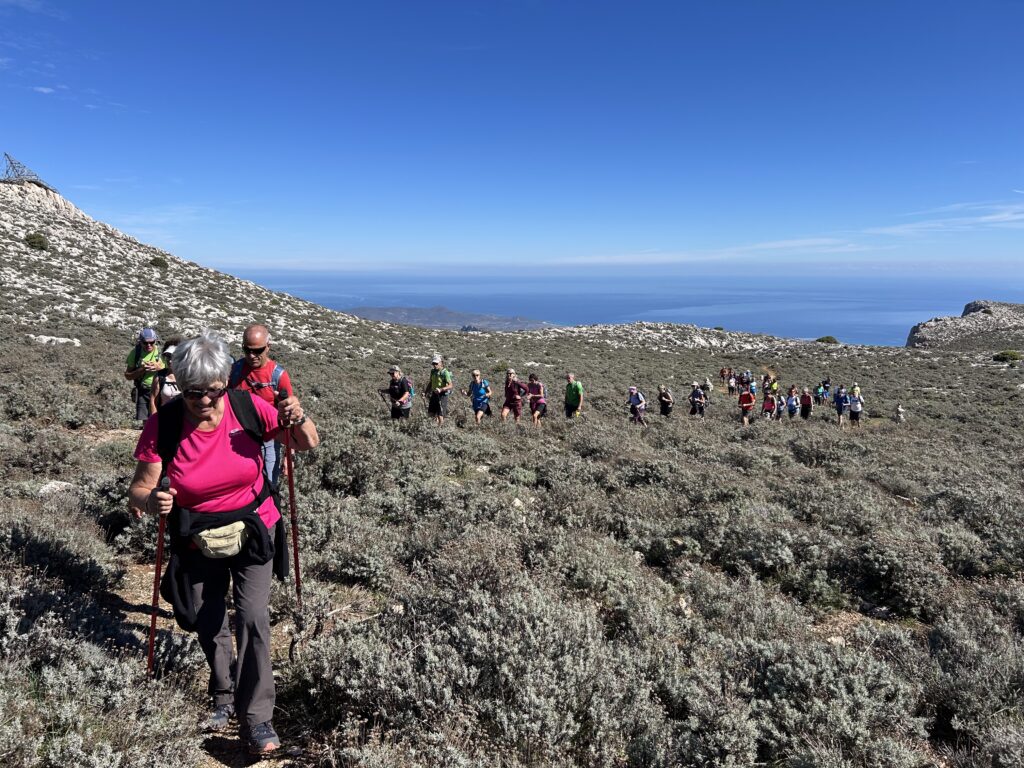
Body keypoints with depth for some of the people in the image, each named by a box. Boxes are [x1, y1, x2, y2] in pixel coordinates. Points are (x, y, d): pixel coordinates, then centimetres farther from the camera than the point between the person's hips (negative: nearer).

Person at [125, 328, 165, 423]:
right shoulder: (135, 352, -2)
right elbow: (127, 375, 2)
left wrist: (159, 368, -20)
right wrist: (141, 370, -16)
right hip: (143, 392, 2)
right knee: (146, 422, 6)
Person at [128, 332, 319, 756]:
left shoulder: (248, 407, -18)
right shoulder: (163, 426, -20)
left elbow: (309, 444, -9)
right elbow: (138, 491, -15)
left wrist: (298, 419, -31)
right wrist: (151, 501, -38)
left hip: (253, 532, -1)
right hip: (198, 541, 1)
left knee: (252, 617, -11)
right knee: (207, 623, 15)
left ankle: (257, 717, 4)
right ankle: (225, 697, 42)